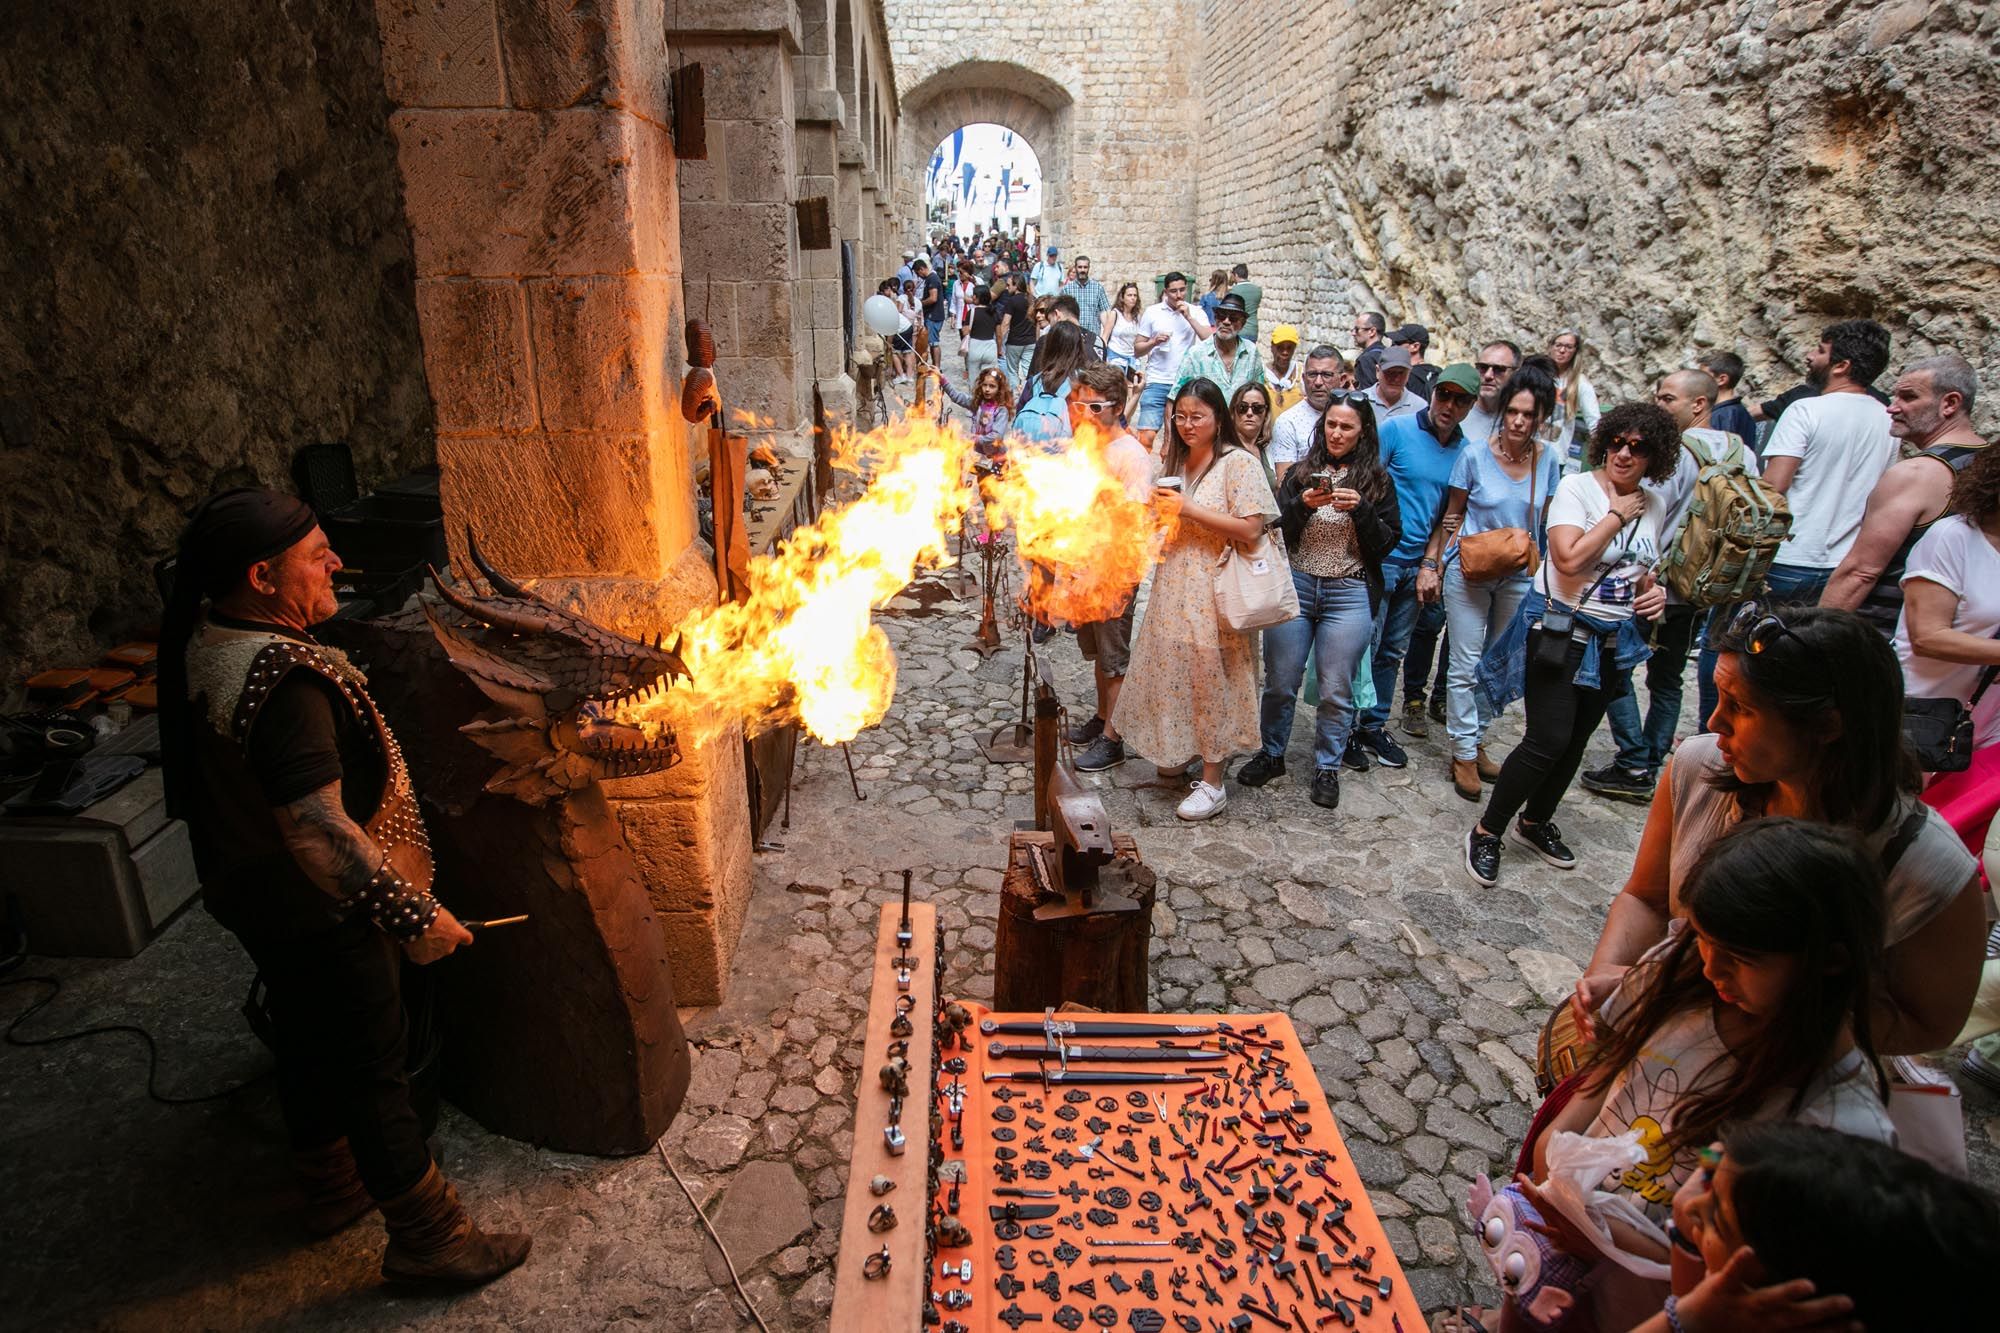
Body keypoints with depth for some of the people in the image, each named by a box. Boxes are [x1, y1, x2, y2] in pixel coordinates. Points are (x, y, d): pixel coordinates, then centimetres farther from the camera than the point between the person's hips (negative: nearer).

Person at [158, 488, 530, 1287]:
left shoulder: (205, 641, 0)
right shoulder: (283, 681, -32)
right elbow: (317, 830, -36)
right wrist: (412, 915, -31)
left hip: (253, 894, 10)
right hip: (318, 913, -10)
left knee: (309, 1042, 25)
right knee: (372, 1069, 4)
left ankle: (331, 1189, 47)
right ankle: (426, 1239, 21)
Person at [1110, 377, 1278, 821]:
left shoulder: (1238, 462, -8)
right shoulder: (1175, 462, 14)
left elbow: (1250, 529, -17)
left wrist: (1186, 510, -18)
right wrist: (1158, 510, 3)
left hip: (1215, 592, -7)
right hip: (1173, 588, 7)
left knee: (1209, 679, -2)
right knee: (1172, 672, 11)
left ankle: (1212, 783, 9)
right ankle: (1180, 751, 32)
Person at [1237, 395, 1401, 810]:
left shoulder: (1377, 480, 4)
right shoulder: (1302, 473, 6)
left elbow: (1386, 545, 0)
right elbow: (1277, 533, 2)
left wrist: (1361, 510, -15)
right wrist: (1303, 506, -16)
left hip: (1349, 595, -1)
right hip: (1295, 586, 1)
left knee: (1336, 690, 4)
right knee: (1280, 682, 7)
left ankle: (1327, 768, 20)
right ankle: (1271, 754, 26)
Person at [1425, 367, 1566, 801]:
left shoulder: (1547, 462, -1)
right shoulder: (1475, 454, -9)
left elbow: (1545, 524, 8)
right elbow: (1451, 517, -2)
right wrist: (1431, 564, -5)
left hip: (1517, 577, 3)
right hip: (1468, 571, -3)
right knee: (1466, 665, -1)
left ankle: (1477, 742, 25)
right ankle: (1463, 753, 8)